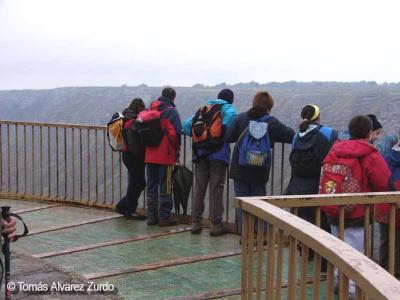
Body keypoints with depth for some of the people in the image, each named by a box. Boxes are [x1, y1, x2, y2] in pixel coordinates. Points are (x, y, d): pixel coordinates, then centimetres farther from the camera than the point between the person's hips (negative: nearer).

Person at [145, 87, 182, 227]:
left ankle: (151, 216, 17)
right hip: (166, 155, -6)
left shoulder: (150, 109, 10)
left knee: (151, 185, 13)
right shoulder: (171, 111, -9)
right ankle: (164, 217, 4)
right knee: (165, 187, 2)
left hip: (150, 155, 6)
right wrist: (177, 148, -4)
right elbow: (174, 133, -18)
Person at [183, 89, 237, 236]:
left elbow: (186, 125, 18)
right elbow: (231, 115, -19)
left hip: (200, 153, 5)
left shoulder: (203, 108, 22)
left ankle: (195, 222, 13)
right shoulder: (227, 108, 6)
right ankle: (216, 224, 1)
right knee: (216, 190, -1)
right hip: (218, 153, -5)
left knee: (199, 188, 9)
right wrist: (225, 132, -5)